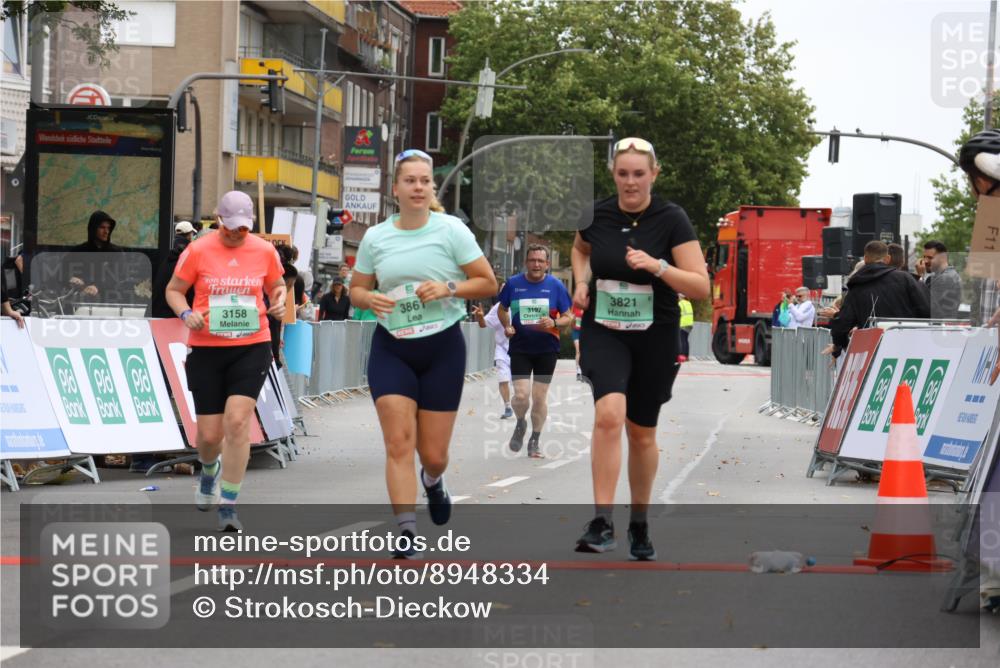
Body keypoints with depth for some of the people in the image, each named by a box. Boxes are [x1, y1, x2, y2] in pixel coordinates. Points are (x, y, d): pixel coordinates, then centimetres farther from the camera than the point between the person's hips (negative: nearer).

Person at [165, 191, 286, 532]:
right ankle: (210, 470, 42)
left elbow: (277, 286, 20)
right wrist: (186, 313, -12)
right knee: (210, 434, 3)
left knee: (237, 421, -16)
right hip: (206, 349, 0)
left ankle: (228, 506, -7)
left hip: (251, 347, 0)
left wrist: (278, 303, -3)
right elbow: (173, 290, 8)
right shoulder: (197, 251, -2)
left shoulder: (265, 251, 3)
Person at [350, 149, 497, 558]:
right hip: (391, 348, 1)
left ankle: (433, 480, 41)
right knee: (398, 442, -13)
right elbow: (356, 290, 11)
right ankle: (406, 532, -12)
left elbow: (488, 282, -2)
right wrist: (369, 299, -13)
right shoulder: (375, 237, 3)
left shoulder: (451, 230, -5)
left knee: (433, 453, 4)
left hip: (442, 347, -1)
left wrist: (448, 288, -19)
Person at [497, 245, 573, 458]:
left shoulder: (556, 286, -4)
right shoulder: (513, 283, -1)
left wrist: (554, 323, -21)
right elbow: (502, 309, 15)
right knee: (521, 395, -12)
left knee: (539, 398, 4)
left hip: (547, 350, 0)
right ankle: (520, 424, 21)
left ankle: (535, 441, 21)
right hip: (520, 349, 0)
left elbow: (569, 317, -1)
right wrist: (507, 326, -3)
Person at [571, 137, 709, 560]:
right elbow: (580, 248, 23)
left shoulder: (671, 220, -11)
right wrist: (581, 280, 4)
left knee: (642, 433, 11)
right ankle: (602, 523, -24)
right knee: (609, 413, -24)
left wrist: (657, 266, -26)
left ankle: (640, 525, 31)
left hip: (655, 338, 0)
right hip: (603, 332, 0)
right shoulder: (596, 215, -3)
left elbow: (701, 287, -13)